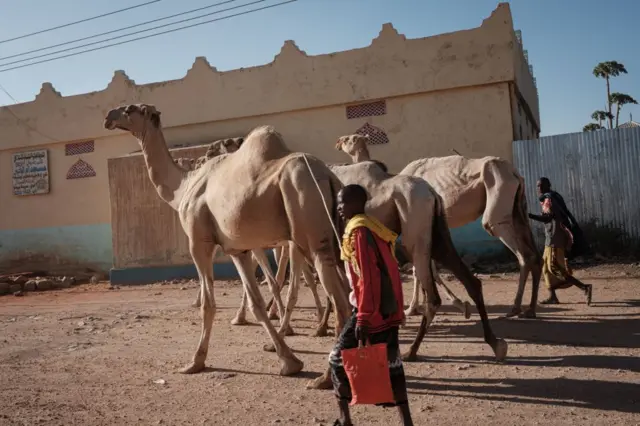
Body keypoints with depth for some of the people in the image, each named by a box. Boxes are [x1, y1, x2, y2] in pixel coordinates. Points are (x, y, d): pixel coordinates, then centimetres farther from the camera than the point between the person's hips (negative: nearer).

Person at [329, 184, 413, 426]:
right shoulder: (373, 227, 14)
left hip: (371, 310, -9)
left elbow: (367, 277, -20)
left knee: (339, 360, 3)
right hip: (389, 308, 9)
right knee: (390, 364, 11)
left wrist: (363, 317, -20)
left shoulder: (358, 230, -14)